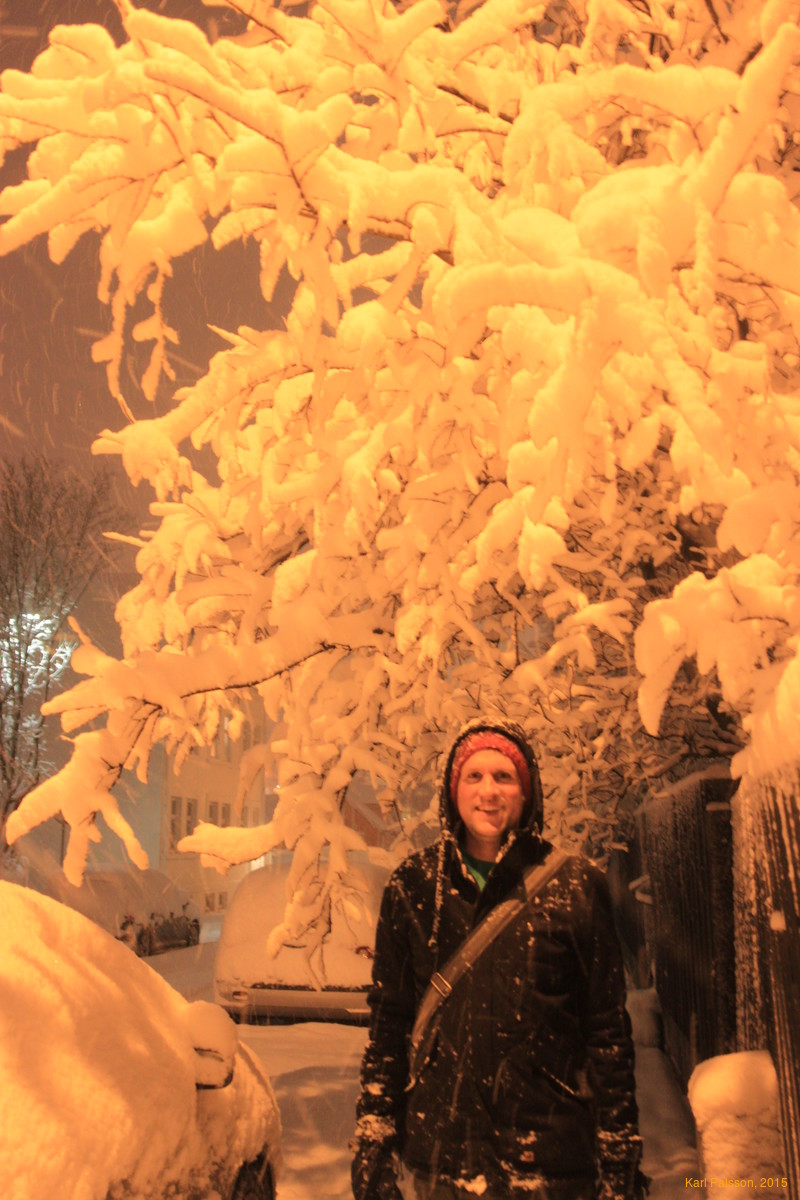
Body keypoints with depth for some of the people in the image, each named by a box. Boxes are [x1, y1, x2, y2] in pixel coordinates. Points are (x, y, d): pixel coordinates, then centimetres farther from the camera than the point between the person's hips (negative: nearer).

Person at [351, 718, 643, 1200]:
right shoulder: (414, 885, 1)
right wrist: (372, 1138, 3)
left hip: (549, 1160, -1)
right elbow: (387, 1021, 5)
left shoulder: (576, 885, -4)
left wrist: (619, 1159, -3)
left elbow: (608, 1029, -2)